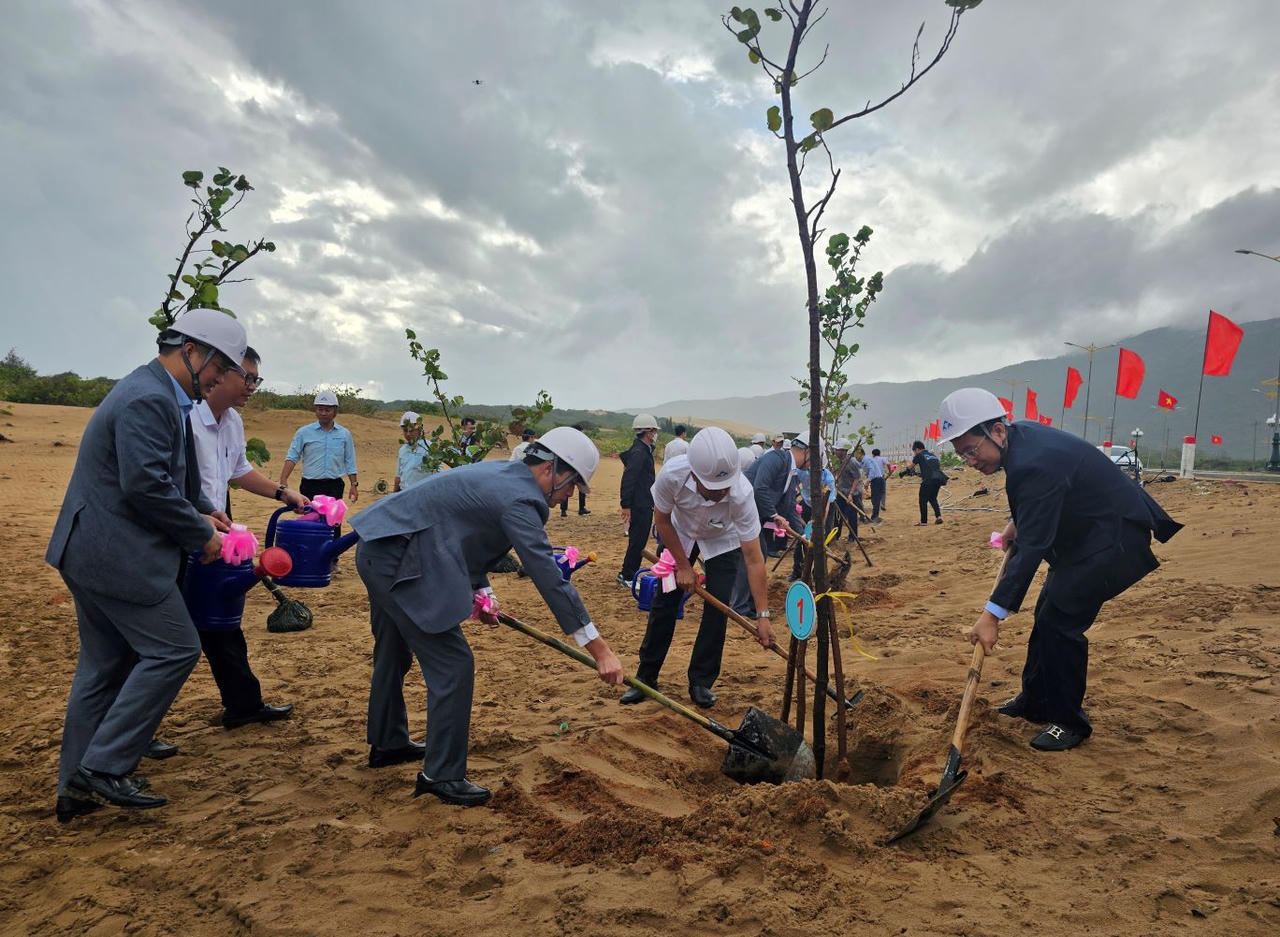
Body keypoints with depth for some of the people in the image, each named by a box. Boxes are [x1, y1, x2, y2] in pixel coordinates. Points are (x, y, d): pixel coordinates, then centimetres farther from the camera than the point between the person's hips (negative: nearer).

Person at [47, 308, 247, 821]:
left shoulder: (153, 393, 16)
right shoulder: (148, 400, -18)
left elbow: (170, 475, 25)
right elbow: (147, 486, -25)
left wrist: (202, 510, 13)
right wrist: (201, 535, -14)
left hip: (92, 551, 11)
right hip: (116, 555, -11)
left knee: (104, 666, 15)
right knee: (174, 649, -5)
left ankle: (76, 789, 25)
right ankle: (105, 766, 2)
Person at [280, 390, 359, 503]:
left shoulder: (344, 434, 7)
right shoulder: (303, 432, 2)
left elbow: (349, 463, 11)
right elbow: (292, 457, -3)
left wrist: (354, 485, 6)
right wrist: (283, 481, -16)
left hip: (334, 486, 1)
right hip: (311, 486, -1)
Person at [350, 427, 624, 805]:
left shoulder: (501, 474, 10)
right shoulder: (517, 499, -20)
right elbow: (549, 577, -25)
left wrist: (482, 593, 22)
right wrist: (599, 649, -23)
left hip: (376, 552, 11)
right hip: (399, 565, -11)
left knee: (394, 654, 26)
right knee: (453, 664, -5)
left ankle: (387, 744, 46)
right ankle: (442, 775, 8)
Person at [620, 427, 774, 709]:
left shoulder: (742, 493, -41)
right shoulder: (672, 474, -39)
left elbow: (754, 559, -34)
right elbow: (662, 520, -18)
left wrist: (763, 616, -34)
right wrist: (683, 566, -13)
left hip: (722, 539, -1)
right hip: (679, 532, 1)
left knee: (717, 606, -9)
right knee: (665, 600, 0)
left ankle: (701, 682, 8)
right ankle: (646, 677, 14)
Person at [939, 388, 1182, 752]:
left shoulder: (1036, 463, -33)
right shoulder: (1021, 434, -3)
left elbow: (1032, 547, -35)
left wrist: (993, 614, -36)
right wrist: (1017, 522, 9)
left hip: (1115, 537, -11)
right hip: (1087, 532, 11)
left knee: (1060, 620, -12)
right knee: (1047, 614, 15)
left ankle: (1069, 722, 4)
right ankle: (1035, 702, 29)